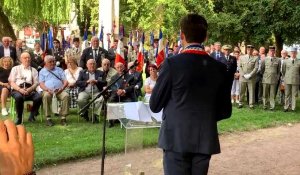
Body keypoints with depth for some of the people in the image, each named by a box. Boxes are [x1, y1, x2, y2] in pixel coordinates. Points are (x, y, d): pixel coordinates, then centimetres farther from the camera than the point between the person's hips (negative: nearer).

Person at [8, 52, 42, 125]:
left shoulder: (34, 70, 21)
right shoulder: (15, 69, 17)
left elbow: (36, 83, 10)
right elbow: (11, 82, 6)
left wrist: (29, 89, -12)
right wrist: (20, 89, -13)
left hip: (30, 90, 2)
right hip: (17, 89, -1)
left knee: (38, 97, -30)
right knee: (19, 97, -37)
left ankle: (32, 116, -8)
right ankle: (19, 118, -15)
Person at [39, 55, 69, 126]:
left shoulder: (59, 70, 25)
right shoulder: (42, 71, 21)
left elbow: (65, 81, 14)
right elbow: (41, 84, 7)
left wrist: (62, 88, -7)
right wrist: (47, 89, -14)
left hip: (59, 90, 1)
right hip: (48, 90, -1)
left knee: (66, 95, -32)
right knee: (46, 96, -37)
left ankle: (63, 117, -27)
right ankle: (48, 118, -30)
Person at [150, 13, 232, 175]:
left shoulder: (172, 63, -11)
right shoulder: (219, 68, 0)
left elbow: (155, 105, -4)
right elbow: (225, 111, 7)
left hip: (176, 139, -4)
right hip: (205, 140, 4)